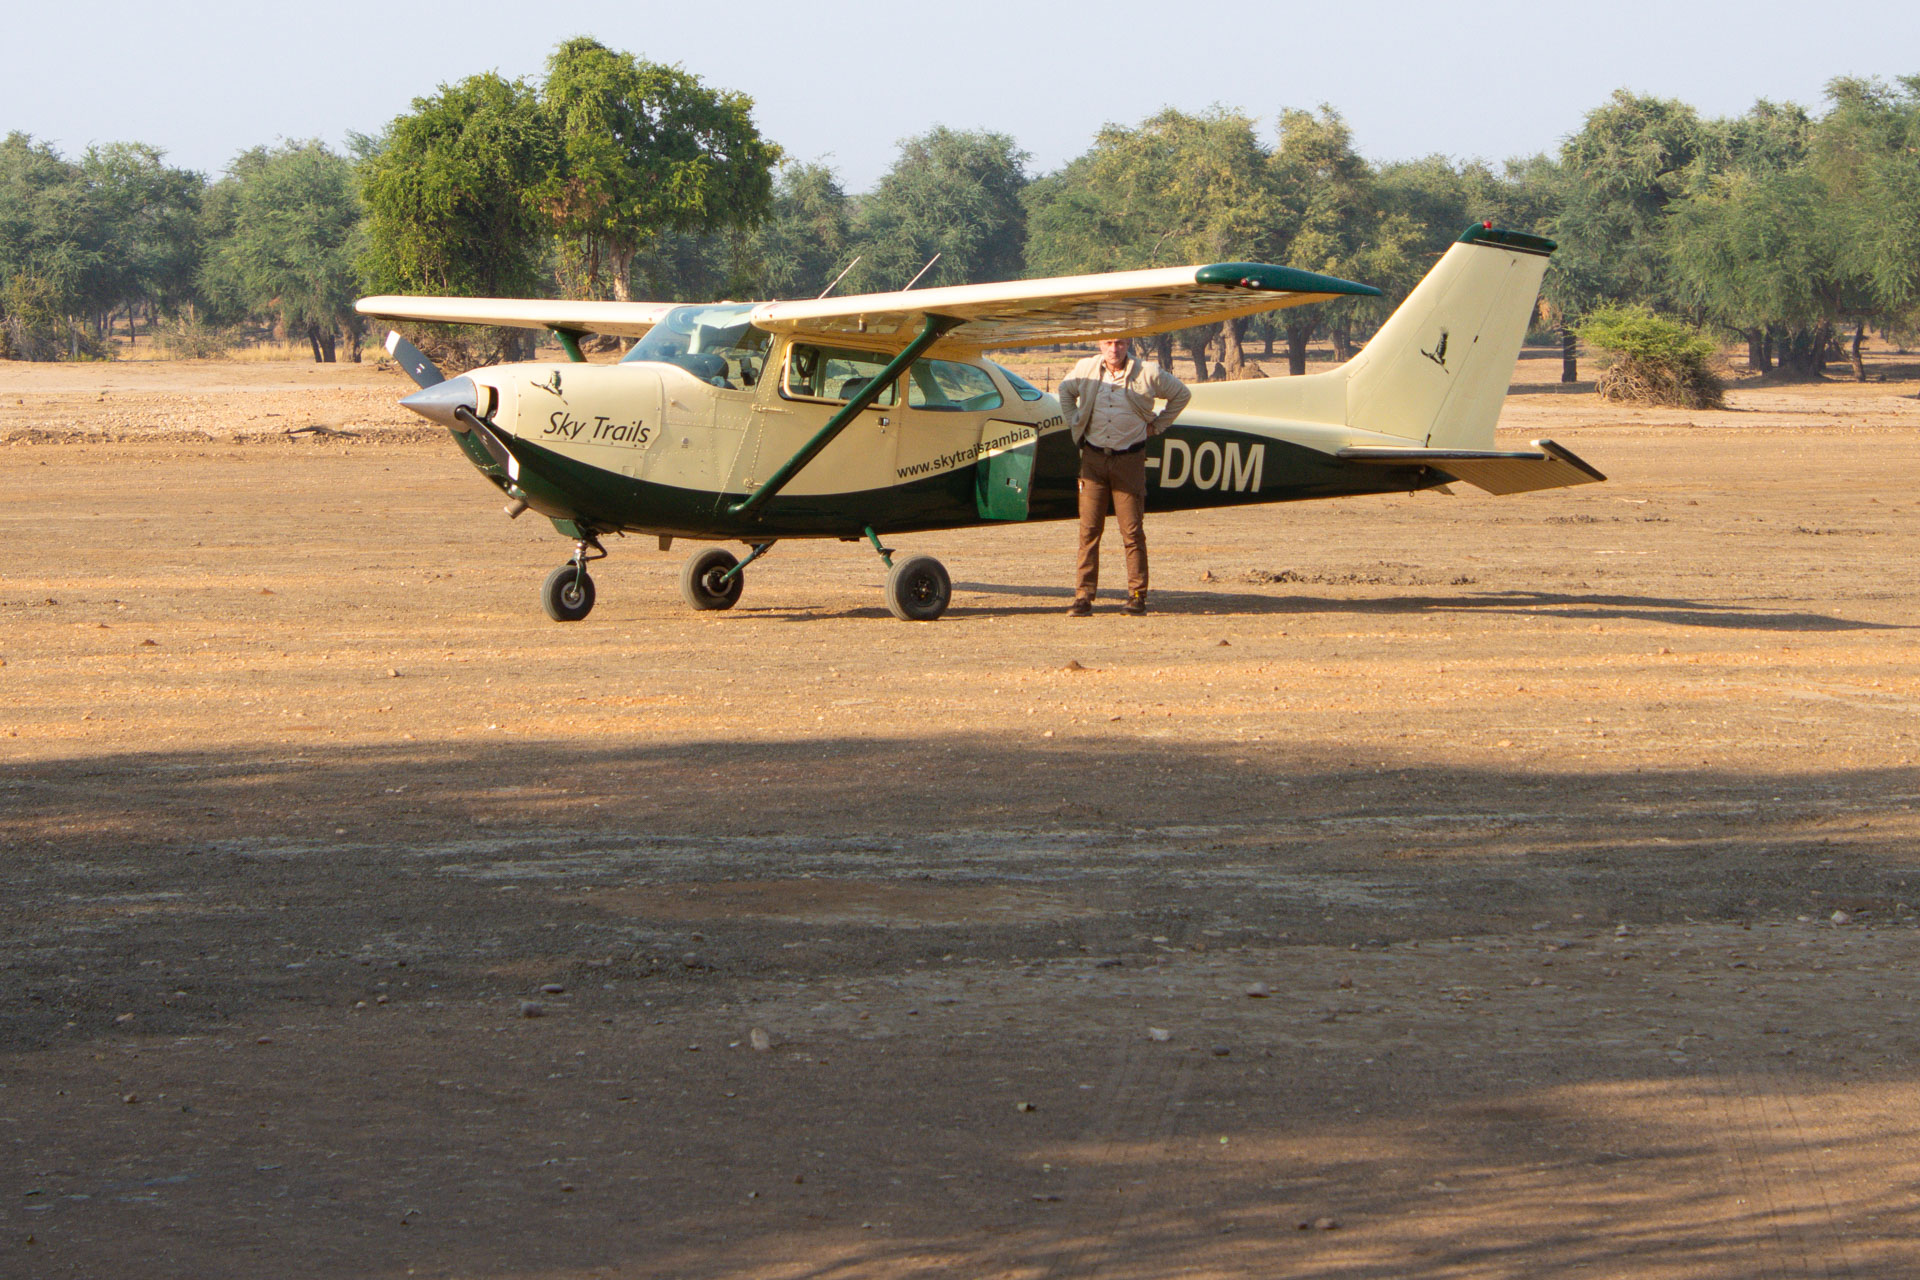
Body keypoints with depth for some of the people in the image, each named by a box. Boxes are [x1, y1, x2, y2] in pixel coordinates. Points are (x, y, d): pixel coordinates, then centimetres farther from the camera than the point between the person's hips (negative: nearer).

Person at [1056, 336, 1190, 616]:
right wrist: (1075, 423, 14)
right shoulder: (1086, 370, 4)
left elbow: (1181, 394, 12)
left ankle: (1137, 595, 4)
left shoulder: (1148, 373, -3)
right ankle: (1083, 596, 2)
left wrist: (1156, 425, 8)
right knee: (1089, 529, 0)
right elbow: (1065, 391, 26)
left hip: (1129, 459, -2)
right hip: (1093, 457, 2)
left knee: (1132, 530, -2)